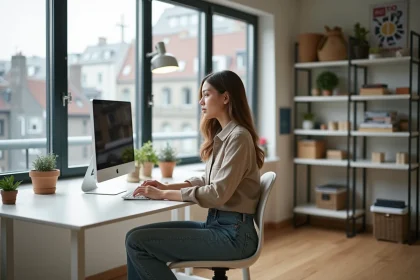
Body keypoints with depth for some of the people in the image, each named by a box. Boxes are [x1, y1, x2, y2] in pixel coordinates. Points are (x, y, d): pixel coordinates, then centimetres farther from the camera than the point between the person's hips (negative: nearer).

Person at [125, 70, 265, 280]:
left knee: (137, 242, -14)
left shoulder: (238, 137, -15)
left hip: (233, 233, -9)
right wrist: (167, 186, 5)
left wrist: (163, 195, -15)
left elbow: (218, 194, -20)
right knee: (135, 235, -1)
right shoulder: (221, 135, 14)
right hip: (215, 224, 9)